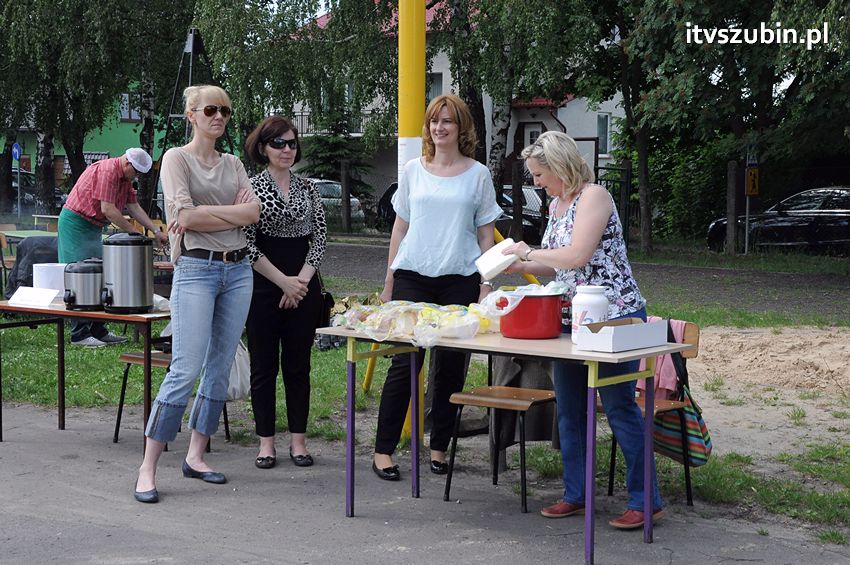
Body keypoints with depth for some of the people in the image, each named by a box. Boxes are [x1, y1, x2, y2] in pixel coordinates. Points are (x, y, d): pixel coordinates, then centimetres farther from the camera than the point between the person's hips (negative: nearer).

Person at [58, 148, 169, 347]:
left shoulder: (125, 177, 10)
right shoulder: (108, 170, -21)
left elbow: (134, 207, 12)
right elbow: (108, 209, -25)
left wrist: (156, 231, 4)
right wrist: (133, 231, -17)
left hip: (93, 226, 10)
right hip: (75, 223, -10)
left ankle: (98, 330, 14)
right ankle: (79, 334, -9)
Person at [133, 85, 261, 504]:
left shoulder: (233, 165, 15)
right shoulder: (177, 159, 0)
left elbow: (254, 212, -1)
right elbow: (184, 213, -14)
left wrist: (201, 213, -10)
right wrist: (233, 212, -7)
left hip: (238, 268, 6)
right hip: (196, 268, -6)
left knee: (220, 369, 7)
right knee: (185, 371, -11)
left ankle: (195, 456, 17)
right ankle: (148, 468, -6)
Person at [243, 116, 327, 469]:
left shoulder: (308, 188, 9)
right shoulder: (251, 188, -3)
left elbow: (320, 236, 5)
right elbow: (247, 245, -8)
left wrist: (302, 280, -7)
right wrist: (284, 281, -11)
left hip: (304, 285, 3)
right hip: (263, 284, -3)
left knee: (298, 363, 7)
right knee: (264, 364, 3)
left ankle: (298, 440, 14)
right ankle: (266, 442, 11)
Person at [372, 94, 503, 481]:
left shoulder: (477, 174, 6)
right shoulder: (413, 171, 10)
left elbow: (486, 234, 8)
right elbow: (400, 227, 14)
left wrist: (486, 285, 0)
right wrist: (389, 282, 12)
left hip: (459, 280, 0)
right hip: (413, 276, 0)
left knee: (451, 366, 4)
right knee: (404, 362, -4)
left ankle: (439, 448, 16)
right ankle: (383, 449, 2)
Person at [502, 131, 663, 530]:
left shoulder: (593, 197, -13)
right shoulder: (557, 204, 14)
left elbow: (577, 256, -23)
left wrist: (529, 252, -10)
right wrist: (518, 266, 8)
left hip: (615, 316, -9)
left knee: (619, 406, -5)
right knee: (569, 409, 11)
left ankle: (646, 501, 3)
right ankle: (575, 495, 20)